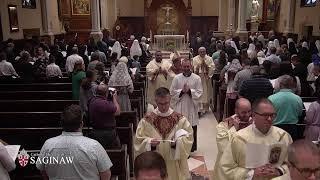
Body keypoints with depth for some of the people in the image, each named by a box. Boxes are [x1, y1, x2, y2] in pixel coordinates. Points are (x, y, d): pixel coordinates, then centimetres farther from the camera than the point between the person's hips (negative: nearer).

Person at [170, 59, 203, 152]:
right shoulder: (177, 78, 2)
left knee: (192, 127, 6)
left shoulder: (197, 78, -1)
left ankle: (192, 147, 20)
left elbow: (200, 92, -3)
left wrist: (190, 91, -16)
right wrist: (181, 91, -13)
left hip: (192, 106, 0)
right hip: (179, 106, 0)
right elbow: (172, 91, 0)